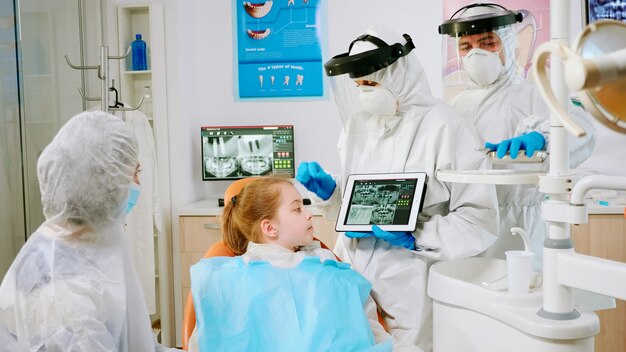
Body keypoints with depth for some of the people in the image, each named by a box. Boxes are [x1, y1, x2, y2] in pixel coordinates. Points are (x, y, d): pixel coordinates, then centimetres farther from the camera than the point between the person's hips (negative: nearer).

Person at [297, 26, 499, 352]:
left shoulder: (446, 128, -13)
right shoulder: (357, 125, 6)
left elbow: (482, 220, -13)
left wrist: (415, 238, -21)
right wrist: (325, 190, -5)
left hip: (409, 285, -5)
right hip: (351, 272, 5)